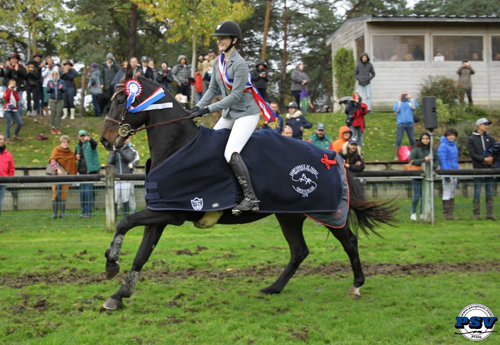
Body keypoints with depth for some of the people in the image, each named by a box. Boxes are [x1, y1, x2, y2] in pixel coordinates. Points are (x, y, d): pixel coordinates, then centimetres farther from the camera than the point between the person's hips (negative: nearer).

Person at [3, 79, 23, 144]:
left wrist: (14, 91, -9)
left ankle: (16, 135, 21)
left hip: (15, 110, 4)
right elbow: (5, 98, -17)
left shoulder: (15, 92, 13)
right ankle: (8, 138, 0)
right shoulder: (6, 91, 3)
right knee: (8, 124, -7)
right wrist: (10, 90, -15)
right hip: (7, 110, -4)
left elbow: (18, 99, -6)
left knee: (20, 123, 0)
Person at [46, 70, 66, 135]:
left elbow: (64, 90, -6)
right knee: (53, 114, -3)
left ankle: (58, 128, 4)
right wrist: (50, 88, -23)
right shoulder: (50, 82, 7)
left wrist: (61, 88, -28)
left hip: (60, 100, 0)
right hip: (52, 100, 0)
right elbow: (47, 90, -3)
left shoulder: (61, 82, 3)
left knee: (58, 114, -4)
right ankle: (52, 128, 6)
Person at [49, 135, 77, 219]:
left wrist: (73, 175, 6)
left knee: (64, 195, 3)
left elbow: (73, 165, 16)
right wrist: (58, 169, -24)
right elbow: (52, 160, -11)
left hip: (66, 175, 3)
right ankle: (54, 213, -1)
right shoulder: (56, 150, 2)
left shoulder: (71, 153, 13)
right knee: (56, 194, -4)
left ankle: (63, 212, 8)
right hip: (57, 175, -3)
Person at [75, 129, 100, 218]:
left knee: (88, 191, -10)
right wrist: (76, 157, 2)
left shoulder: (90, 144, -3)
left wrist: (89, 139, -49)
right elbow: (75, 156, 27)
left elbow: (95, 143, -27)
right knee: (82, 192, 8)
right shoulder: (78, 146, 15)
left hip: (90, 171, -6)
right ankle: (83, 211, 15)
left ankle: (88, 211, -6)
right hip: (81, 171, 6)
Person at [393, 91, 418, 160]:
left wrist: (411, 98, -9)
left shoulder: (410, 102, 11)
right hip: (401, 124, -2)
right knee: (398, 140, -7)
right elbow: (395, 109, -9)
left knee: (412, 140, 2)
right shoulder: (398, 103, 9)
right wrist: (399, 100, -8)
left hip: (410, 123, 2)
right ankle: (396, 156, -6)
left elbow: (416, 106, -7)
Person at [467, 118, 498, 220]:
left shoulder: (490, 138, 14)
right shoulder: (471, 139, 3)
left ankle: (489, 213, 8)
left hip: (489, 169, 4)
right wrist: (484, 159, -18)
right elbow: (472, 154, -6)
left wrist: (491, 159, -11)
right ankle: (476, 214, 2)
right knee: (477, 192, -2)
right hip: (478, 169, -4)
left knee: (490, 192, 4)